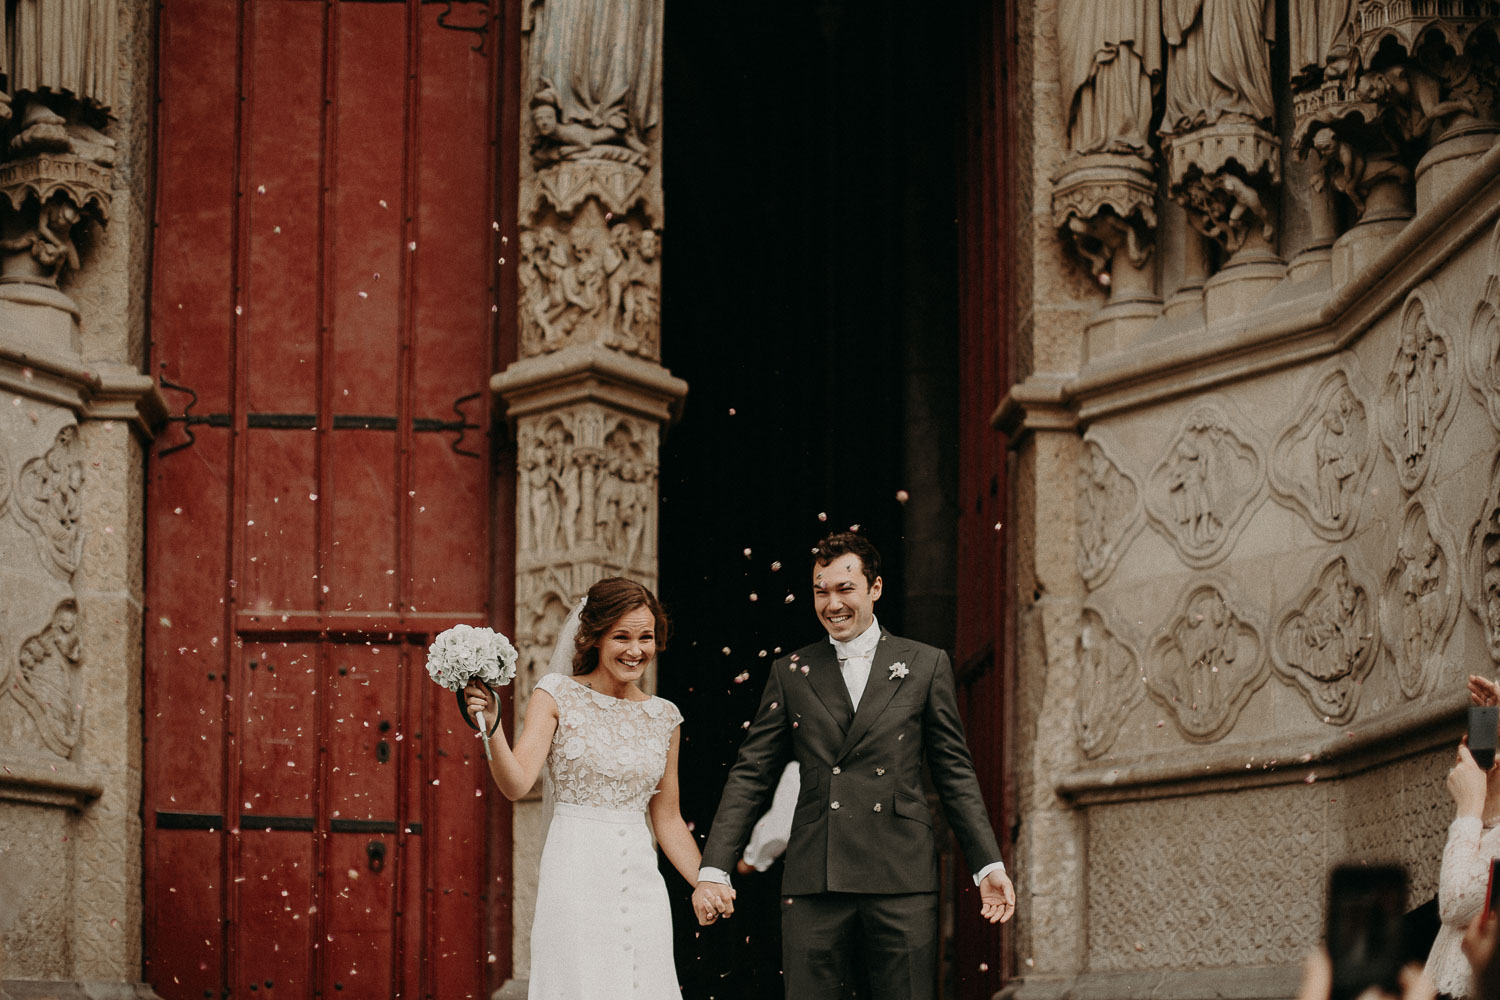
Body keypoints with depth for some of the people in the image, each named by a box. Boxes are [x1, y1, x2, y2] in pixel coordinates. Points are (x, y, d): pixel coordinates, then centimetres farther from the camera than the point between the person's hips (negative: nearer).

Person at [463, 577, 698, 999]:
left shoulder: (664, 717, 11)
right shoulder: (557, 695, 0)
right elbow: (516, 784, -10)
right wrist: (491, 730, -27)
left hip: (640, 882, 4)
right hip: (574, 881, -4)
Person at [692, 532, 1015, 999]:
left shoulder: (926, 665, 10)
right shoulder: (791, 673, 12)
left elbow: (954, 773, 11)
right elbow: (750, 775, 10)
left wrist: (989, 865, 4)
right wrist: (714, 870, 1)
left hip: (902, 878, -1)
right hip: (814, 885, 1)